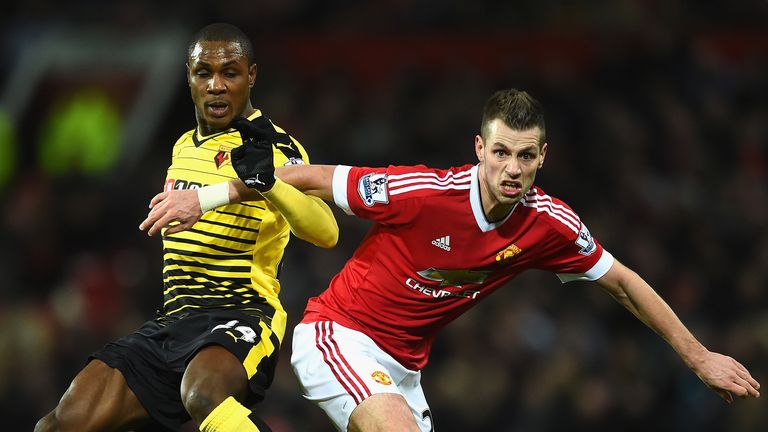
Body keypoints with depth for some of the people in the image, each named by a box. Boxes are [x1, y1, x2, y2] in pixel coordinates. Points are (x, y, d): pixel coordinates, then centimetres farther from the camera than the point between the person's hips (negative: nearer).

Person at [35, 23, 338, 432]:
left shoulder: (276, 147, -5)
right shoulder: (184, 146, 18)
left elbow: (326, 232, -23)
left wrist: (266, 182, -38)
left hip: (241, 315, -7)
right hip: (173, 318, 7)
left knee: (202, 391, -41)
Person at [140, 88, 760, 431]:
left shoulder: (550, 224, -8)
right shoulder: (425, 192, -24)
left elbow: (622, 282, 6)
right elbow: (311, 180, -15)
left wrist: (698, 356, 8)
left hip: (404, 367, 6)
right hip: (337, 334, -6)